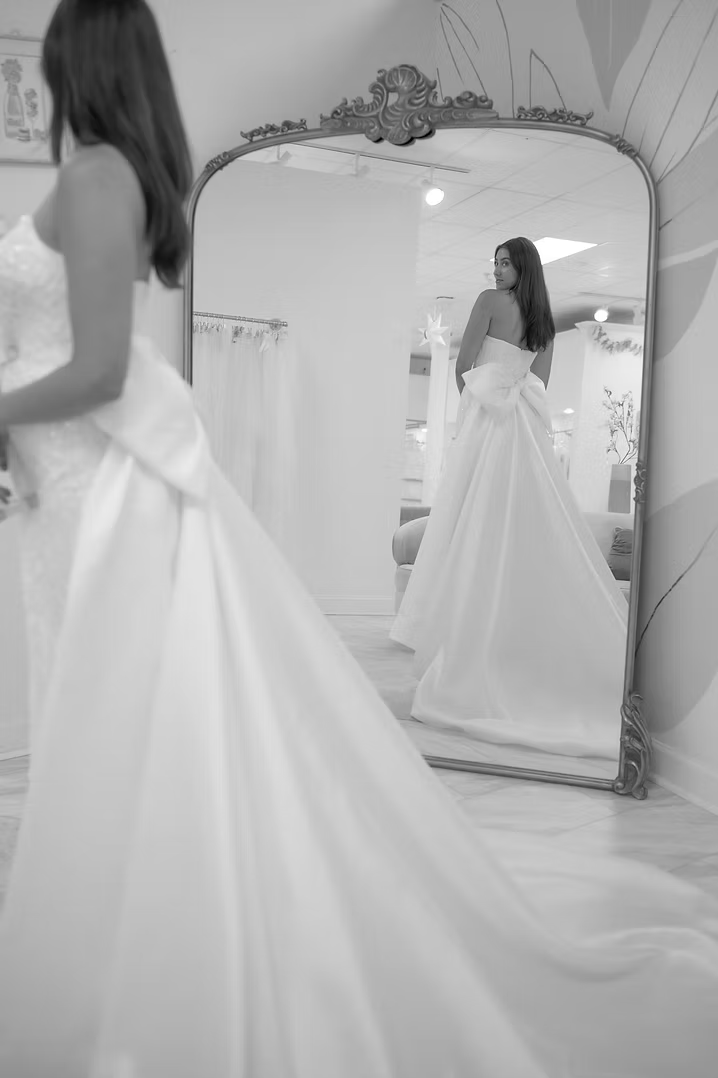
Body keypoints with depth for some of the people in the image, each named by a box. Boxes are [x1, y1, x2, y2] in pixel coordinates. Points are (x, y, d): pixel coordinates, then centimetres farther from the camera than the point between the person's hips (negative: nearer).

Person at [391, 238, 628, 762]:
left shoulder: (491, 301, -2)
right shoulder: (545, 319, 17)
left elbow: (464, 363, -4)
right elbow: (540, 379, 18)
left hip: (487, 417, -6)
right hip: (528, 425, 6)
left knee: (476, 525, -5)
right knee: (528, 527, 4)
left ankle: (462, 634, -1)